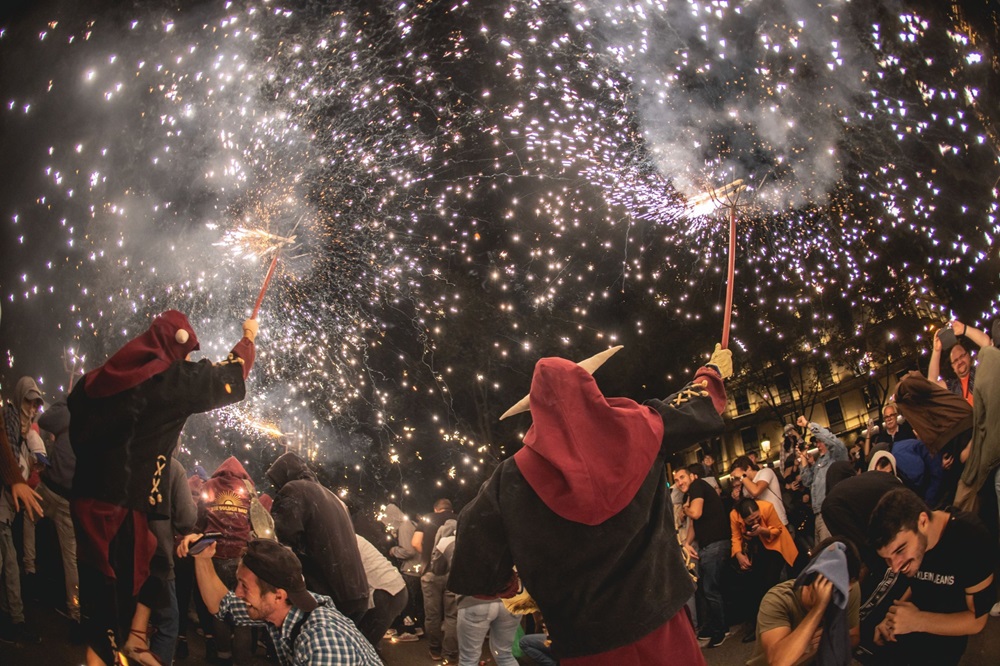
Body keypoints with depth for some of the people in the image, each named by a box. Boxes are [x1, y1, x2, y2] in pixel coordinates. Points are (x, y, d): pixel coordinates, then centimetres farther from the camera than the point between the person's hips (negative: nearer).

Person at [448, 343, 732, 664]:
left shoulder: (515, 476, -7)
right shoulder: (633, 430, -4)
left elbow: (476, 548, -2)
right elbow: (688, 409, 16)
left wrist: (509, 588, 18)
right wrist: (713, 374, 37)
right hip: (658, 619, 1)